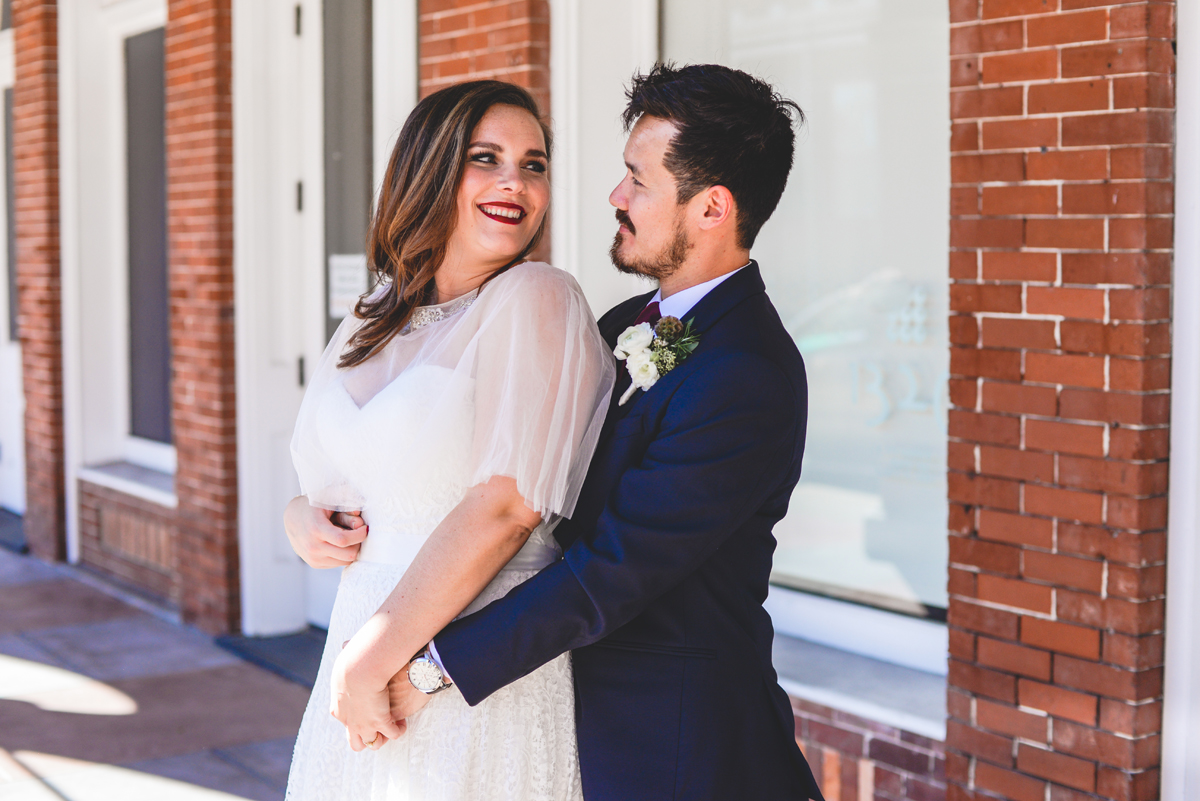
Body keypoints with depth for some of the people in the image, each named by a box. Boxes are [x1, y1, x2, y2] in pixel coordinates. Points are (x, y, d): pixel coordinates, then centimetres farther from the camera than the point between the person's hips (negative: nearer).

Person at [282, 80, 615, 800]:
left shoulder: (538, 299, -11)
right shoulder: (375, 318, 9)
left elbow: (506, 505, -18)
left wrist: (372, 661, -14)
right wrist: (303, 518, -5)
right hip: (360, 650, 6)